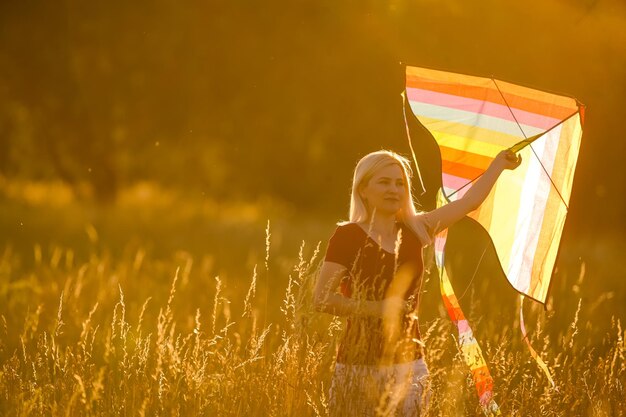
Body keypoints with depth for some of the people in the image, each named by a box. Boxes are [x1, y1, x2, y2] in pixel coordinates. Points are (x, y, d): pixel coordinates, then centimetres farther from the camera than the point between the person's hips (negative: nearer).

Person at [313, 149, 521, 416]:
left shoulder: (414, 231, 9)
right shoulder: (348, 236, -6)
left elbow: (469, 201, 18)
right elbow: (322, 299, -13)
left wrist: (500, 163, 28)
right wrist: (379, 309, -18)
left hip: (409, 362, 5)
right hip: (361, 365, -5)